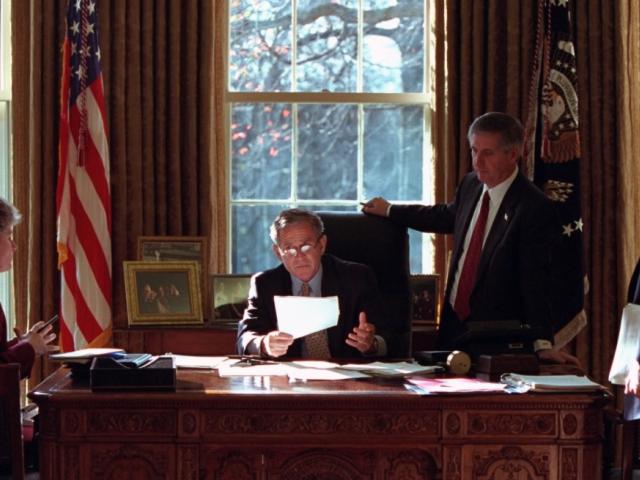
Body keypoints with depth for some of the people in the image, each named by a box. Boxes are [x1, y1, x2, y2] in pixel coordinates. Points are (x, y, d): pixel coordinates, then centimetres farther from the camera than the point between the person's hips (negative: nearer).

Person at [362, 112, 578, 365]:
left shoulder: (534, 207, -17)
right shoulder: (470, 184, 6)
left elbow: (536, 280, -20)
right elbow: (447, 216, 29)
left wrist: (543, 344, -26)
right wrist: (390, 211, 37)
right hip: (453, 326, 7)